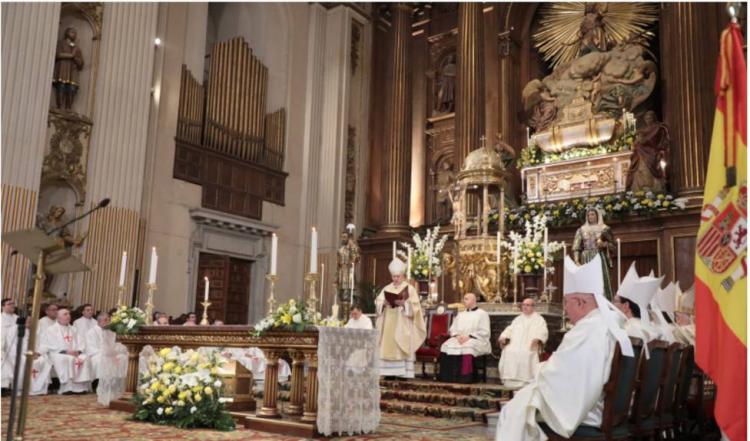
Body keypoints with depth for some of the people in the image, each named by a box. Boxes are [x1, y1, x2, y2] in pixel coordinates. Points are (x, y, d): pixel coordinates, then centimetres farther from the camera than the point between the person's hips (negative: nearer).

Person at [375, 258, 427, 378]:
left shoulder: (410, 289, 2)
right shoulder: (387, 288, 14)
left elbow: (414, 306, -4)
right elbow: (378, 302, 9)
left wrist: (404, 303, -20)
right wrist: (384, 303, -12)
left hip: (402, 325, -4)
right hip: (388, 324, 4)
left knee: (402, 348, -8)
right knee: (388, 347, -1)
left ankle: (403, 373, -7)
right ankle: (390, 372, 2)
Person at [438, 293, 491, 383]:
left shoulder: (482, 314, 7)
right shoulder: (461, 314, 26)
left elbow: (484, 332, -4)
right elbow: (452, 329, 17)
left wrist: (469, 336, -15)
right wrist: (457, 336, -7)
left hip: (476, 340, -5)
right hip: (459, 339, 5)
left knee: (466, 348, -39)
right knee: (447, 346, -26)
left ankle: (464, 378, -36)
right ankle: (448, 376, -27)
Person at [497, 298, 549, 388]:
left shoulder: (539, 319, 16)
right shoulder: (518, 319, 30)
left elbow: (543, 332, 2)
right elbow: (510, 329, 22)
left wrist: (537, 339, -18)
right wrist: (504, 337, 3)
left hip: (530, 345, -4)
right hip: (515, 344, 4)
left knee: (525, 353, -30)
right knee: (507, 352, -21)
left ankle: (525, 380, -28)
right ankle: (510, 380, -19)